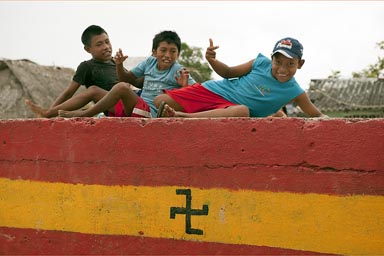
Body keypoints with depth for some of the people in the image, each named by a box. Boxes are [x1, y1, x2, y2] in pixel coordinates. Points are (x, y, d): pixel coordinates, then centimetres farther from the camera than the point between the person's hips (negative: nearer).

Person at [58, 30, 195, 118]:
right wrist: (119, 65, 3)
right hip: (137, 107, 8)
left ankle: (84, 114, -19)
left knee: (122, 87, -28)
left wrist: (185, 86, -29)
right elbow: (127, 78, 22)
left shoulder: (178, 71, -4)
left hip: (151, 113, -8)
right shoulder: (150, 62, 12)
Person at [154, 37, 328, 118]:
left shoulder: (294, 92, -6)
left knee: (243, 111, -44)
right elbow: (229, 73, 8)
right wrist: (212, 61, -12)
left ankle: (180, 116, -39)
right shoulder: (261, 62, -3)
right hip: (213, 90, 1)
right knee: (161, 101, -15)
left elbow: (317, 115, -1)